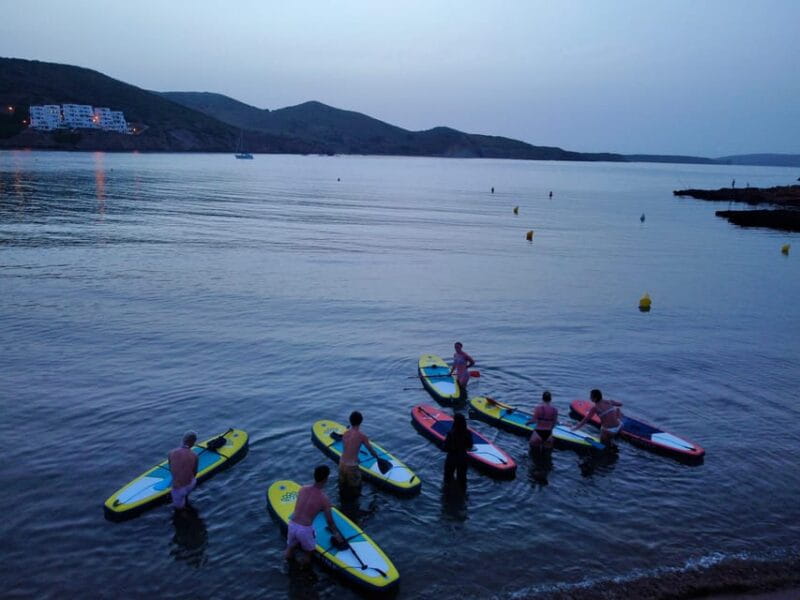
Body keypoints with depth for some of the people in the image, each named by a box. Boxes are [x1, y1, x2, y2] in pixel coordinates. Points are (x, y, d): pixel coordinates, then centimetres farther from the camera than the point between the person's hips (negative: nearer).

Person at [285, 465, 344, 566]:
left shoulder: (303, 489, 0)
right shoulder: (324, 498, -12)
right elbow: (330, 521, -3)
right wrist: (336, 534, 14)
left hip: (292, 524, 4)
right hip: (305, 528, -4)